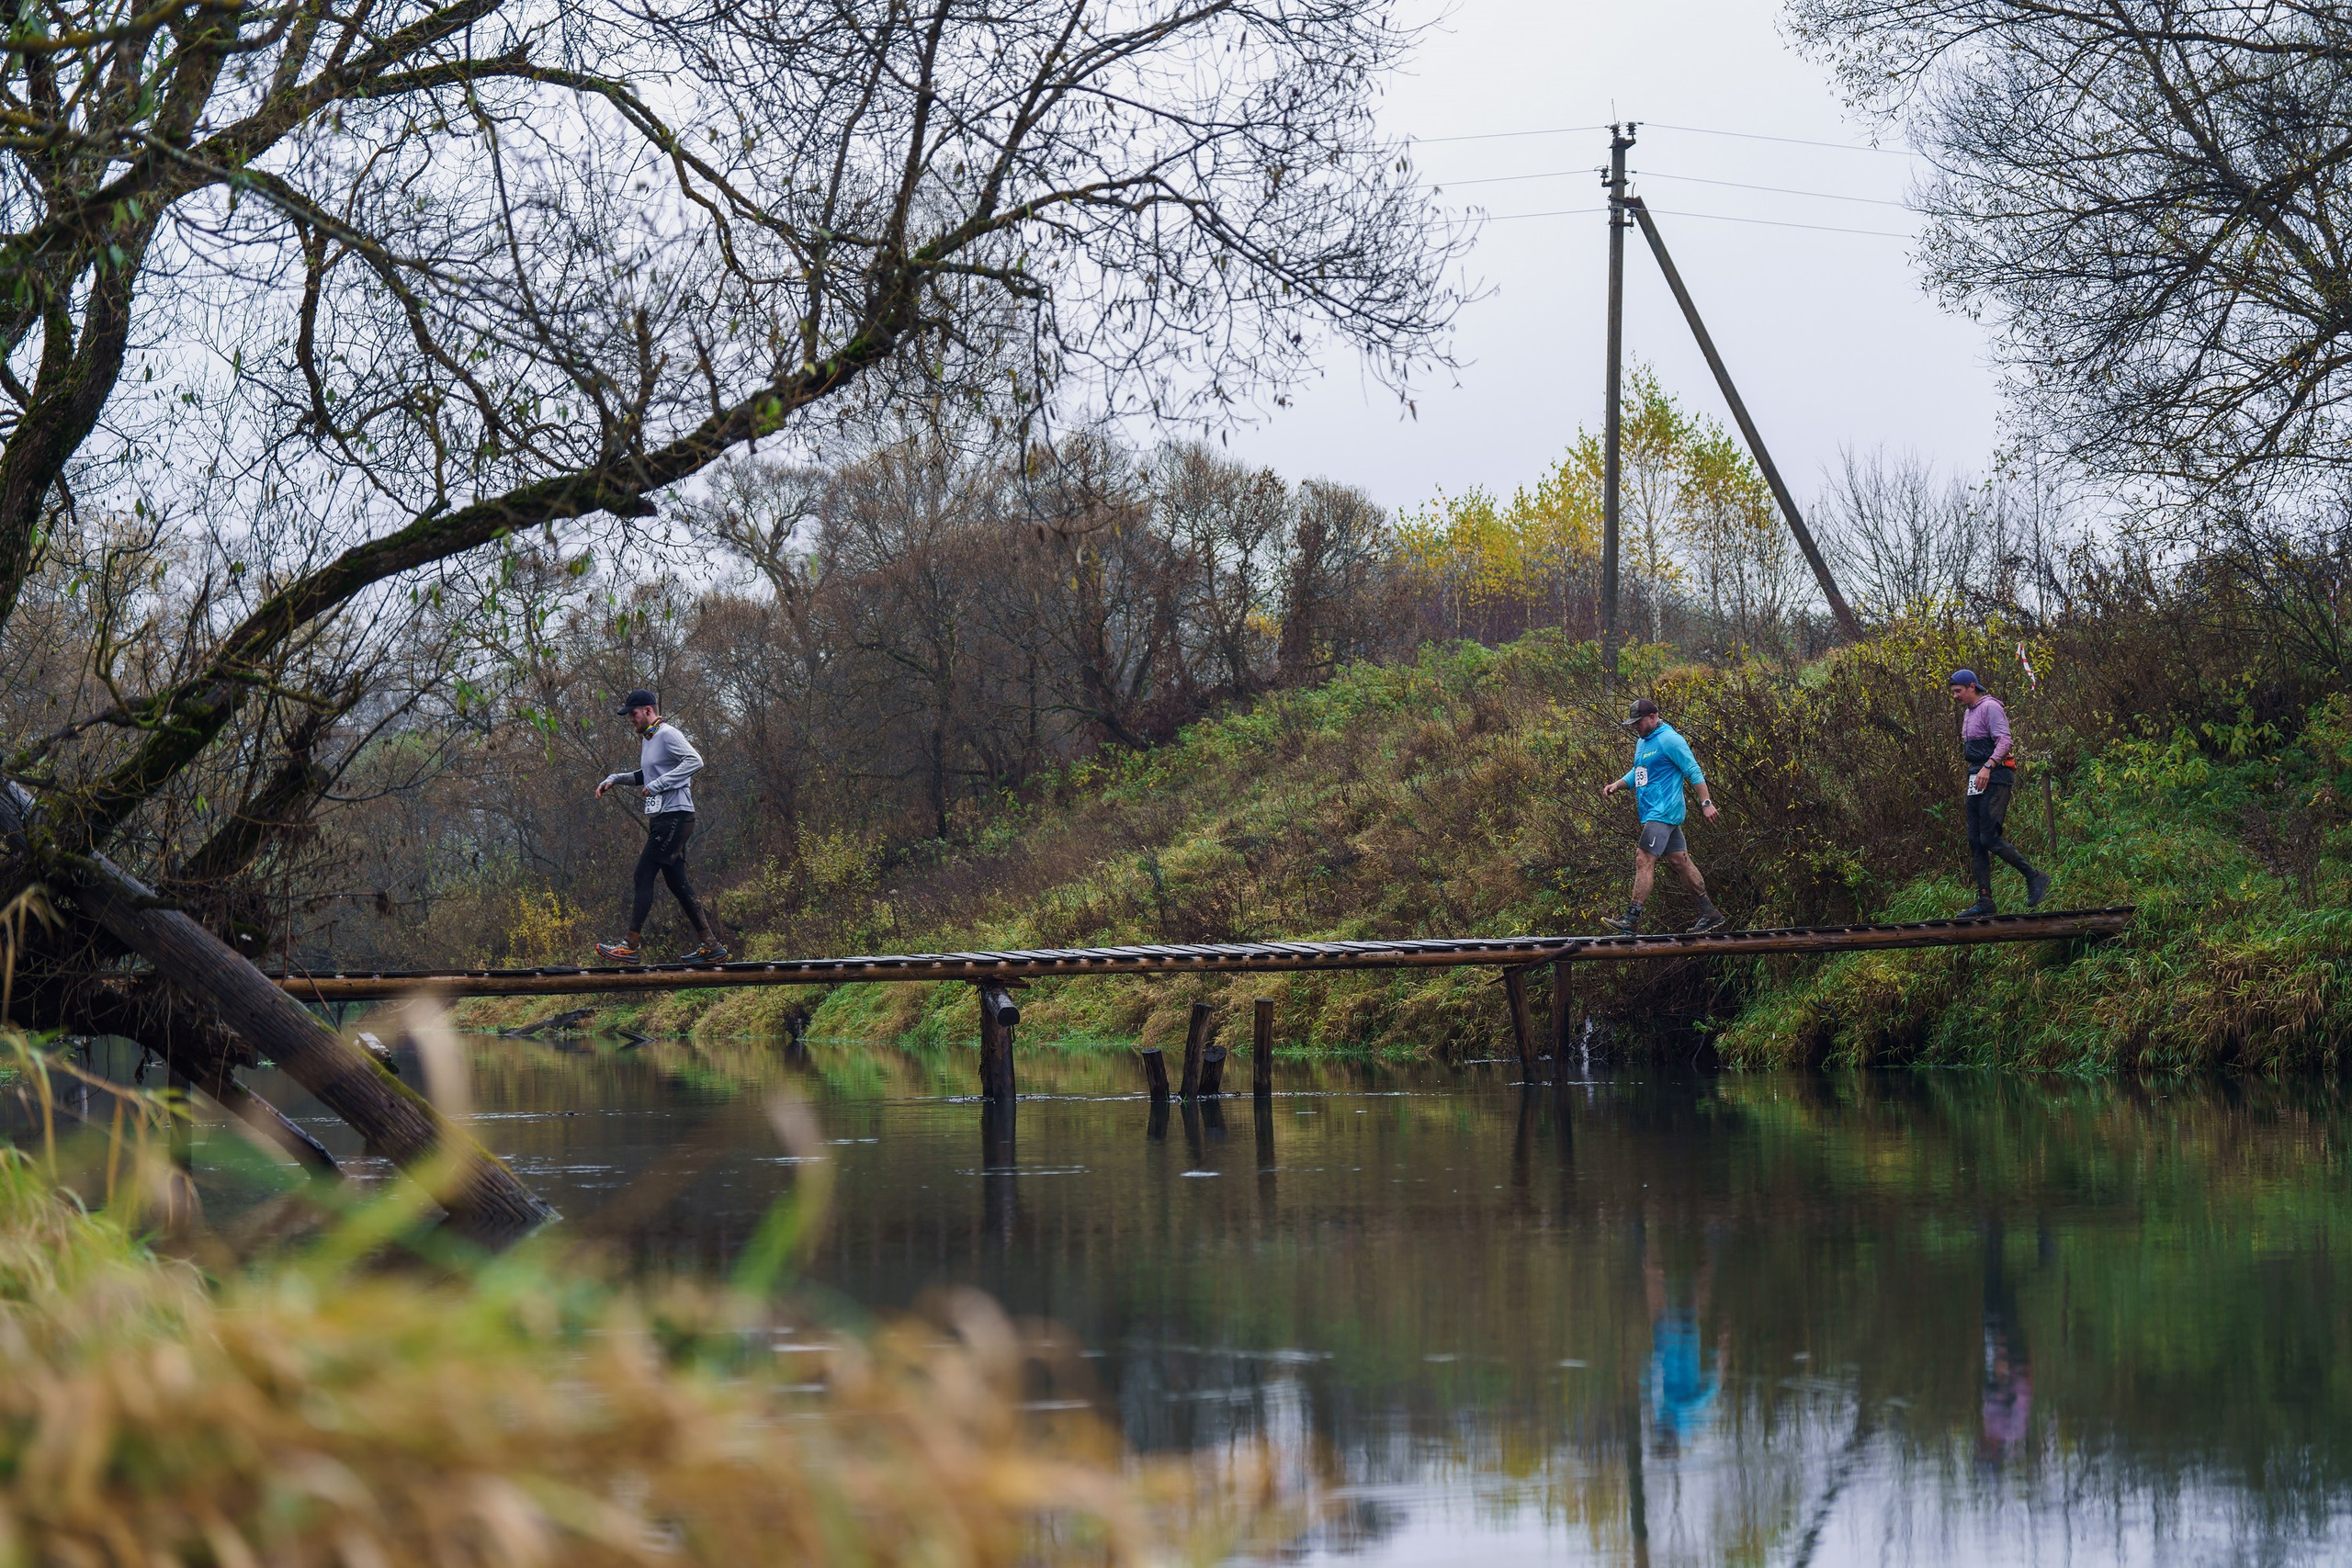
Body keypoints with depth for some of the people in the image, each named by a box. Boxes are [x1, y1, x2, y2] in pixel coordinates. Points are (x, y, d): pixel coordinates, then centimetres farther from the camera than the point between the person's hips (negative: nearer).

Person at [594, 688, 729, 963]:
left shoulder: (667, 735, -11)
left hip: (675, 815, -10)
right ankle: (710, 946, 10)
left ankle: (632, 946, -12)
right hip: (661, 818, 10)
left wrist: (660, 783, -26)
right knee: (676, 881, 9)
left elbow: (695, 761, -25)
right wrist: (614, 780, 24)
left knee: (644, 875, -12)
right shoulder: (647, 739, 20)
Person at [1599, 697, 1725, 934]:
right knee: (1679, 860, 11)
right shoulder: (1642, 741, 18)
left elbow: (1694, 771, -12)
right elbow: (1637, 773, 28)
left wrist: (1706, 803, -16)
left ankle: (1632, 920, -18)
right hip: (1653, 813, 10)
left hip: (1663, 813, -10)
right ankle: (1710, 913, 16)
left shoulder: (1669, 739, -11)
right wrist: (1617, 785, 10)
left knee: (1644, 860, -15)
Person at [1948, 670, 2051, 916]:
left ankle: (2035, 878, -6)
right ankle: (1985, 901, 5)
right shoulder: (1969, 712, 20)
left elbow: (2004, 741, -20)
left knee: (1989, 838, -16)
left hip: (1995, 778, -10)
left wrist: (1988, 766, -31)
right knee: (1975, 841, 5)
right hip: (1977, 780, 10)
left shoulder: (1990, 707, -9)